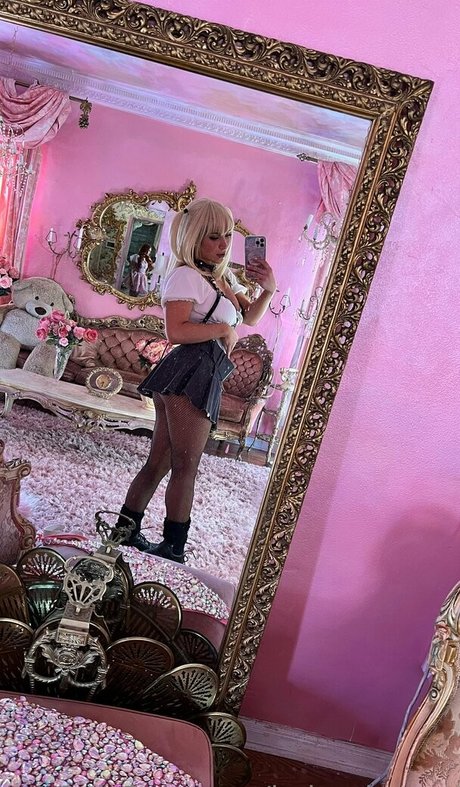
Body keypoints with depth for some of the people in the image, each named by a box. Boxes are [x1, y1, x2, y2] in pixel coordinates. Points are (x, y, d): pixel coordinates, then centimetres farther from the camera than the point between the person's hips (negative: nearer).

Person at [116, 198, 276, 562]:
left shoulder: (224, 278, 22)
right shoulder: (186, 275, -6)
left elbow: (250, 316, 30)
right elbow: (176, 331, -19)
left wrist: (268, 290, 11)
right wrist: (223, 330, -8)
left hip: (203, 378, 9)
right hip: (191, 373, -9)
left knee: (160, 462, 12)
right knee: (186, 466, -4)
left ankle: (126, 531, 22)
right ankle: (173, 547, 5)